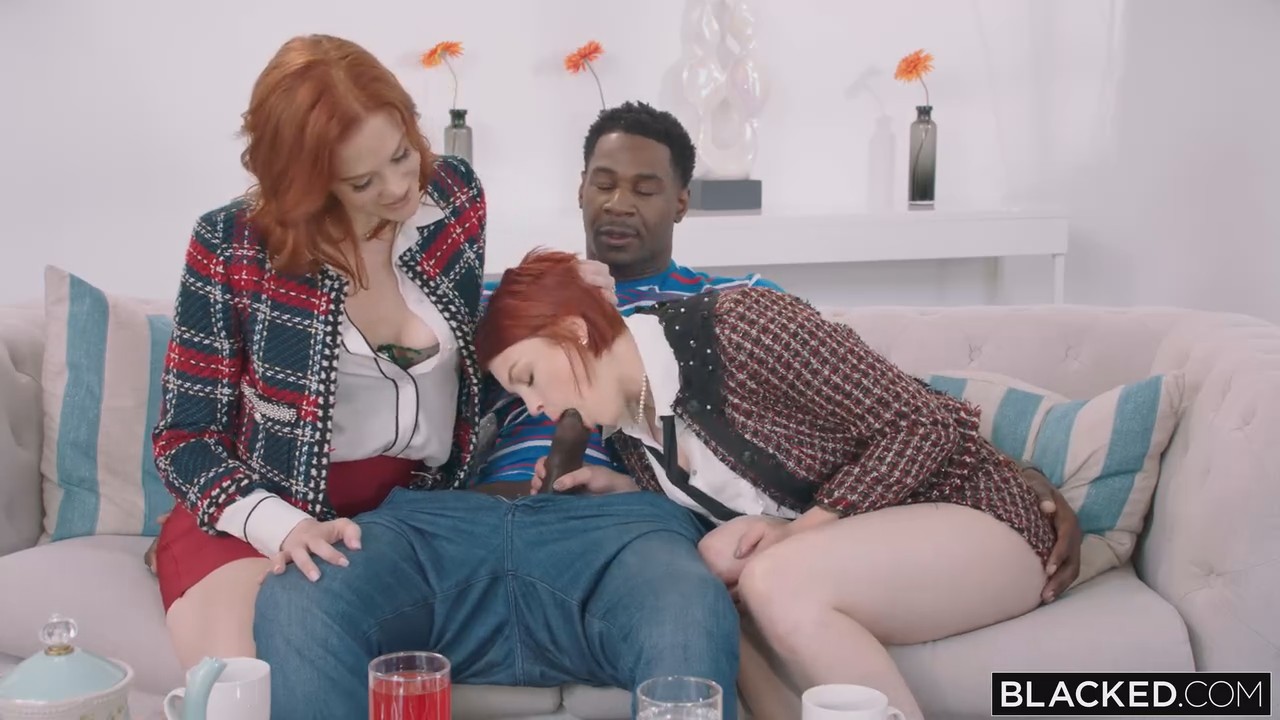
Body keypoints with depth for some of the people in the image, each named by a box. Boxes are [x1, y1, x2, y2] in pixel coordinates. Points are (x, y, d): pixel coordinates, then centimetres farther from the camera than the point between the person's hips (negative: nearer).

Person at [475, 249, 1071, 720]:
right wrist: (627, 494, -2)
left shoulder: (737, 325, -21)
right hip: (862, 544, 7)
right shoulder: (626, 437, 2)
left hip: (972, 516, -7)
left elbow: (931, 423, -19)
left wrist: (800, 530, -23)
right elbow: (720, 527, 12)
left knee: (775, 582, -32)